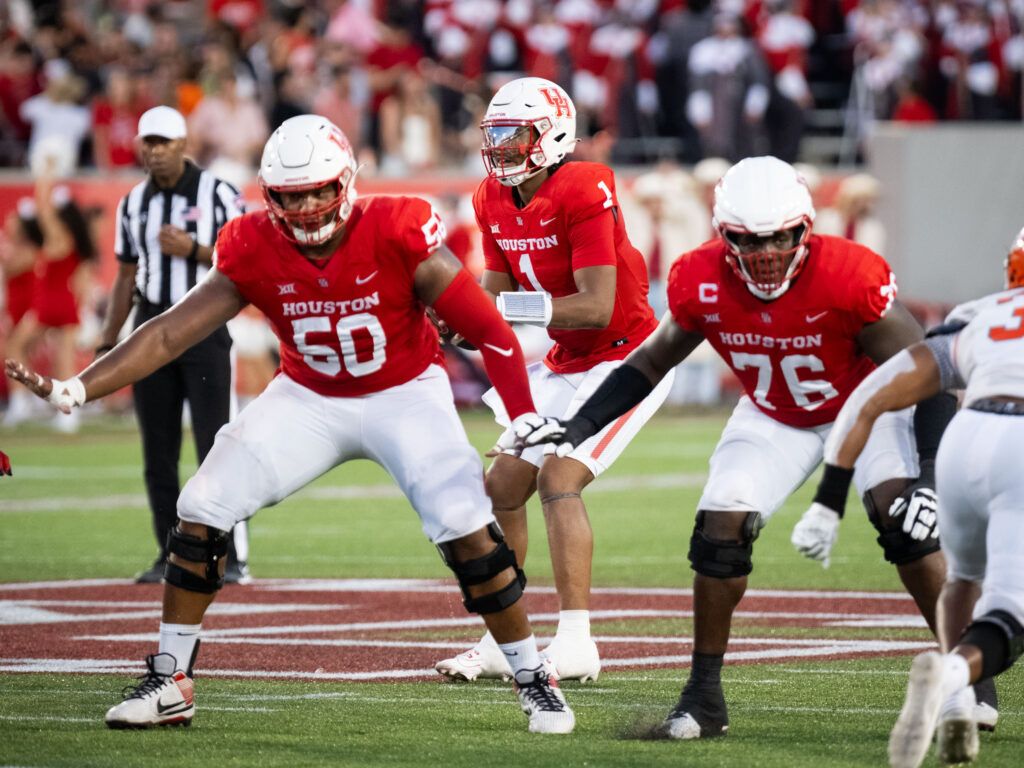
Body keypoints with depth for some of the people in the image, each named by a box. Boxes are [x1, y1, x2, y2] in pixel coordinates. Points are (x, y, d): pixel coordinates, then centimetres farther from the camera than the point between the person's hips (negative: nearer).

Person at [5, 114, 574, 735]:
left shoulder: (396, 235, -25)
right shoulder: (255, 251, -15)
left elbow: (485, 328, -22)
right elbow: (171, 333, -13)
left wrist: (525, 419, -30)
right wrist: (75, 391, -21)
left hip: (404, 395, -3)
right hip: (310, 398, 3)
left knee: (466, 529, -21)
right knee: (203, 509, -9)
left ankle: (534, 681, -2)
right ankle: (169, 684, 4)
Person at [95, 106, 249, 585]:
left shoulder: (218, 195, -3)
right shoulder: (134, 203, 12)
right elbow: (126, 278, 16)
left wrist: (192, 249, -18)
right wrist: (106, 344, 10)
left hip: (205, 325, -5)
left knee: (216, 446, -9)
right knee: (157, 451, 5)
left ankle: (233, 558, -7)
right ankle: (171, 557, 12)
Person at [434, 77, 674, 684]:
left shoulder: (583, 194, -24)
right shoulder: (495, 200, 3)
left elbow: (598, 308, -28)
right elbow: (495, 294, 11)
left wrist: (511, 308, -30)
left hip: (626, 357, -9)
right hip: (567, 362, 9)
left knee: (559, 478, -21)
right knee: (504, 486, 6)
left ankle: (576, 644, -19)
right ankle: (501, 643, 16)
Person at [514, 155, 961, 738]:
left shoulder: (849, 279, -33)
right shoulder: (702, 282, -22)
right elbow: (653, 362, -2)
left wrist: (931, 473, -36)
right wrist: (580, 426, -11)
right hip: (774, 417, 3)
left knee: (906, 523, -24)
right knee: (720, 529, -12)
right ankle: (705, 695, 1)